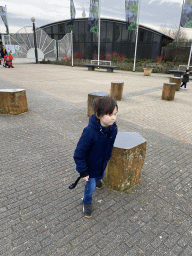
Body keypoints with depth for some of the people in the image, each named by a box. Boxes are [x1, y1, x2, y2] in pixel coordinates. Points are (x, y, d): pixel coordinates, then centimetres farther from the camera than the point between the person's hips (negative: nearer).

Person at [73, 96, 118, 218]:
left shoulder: (113, 128, -18)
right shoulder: (90, 132, -39)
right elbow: (79, 154, -28)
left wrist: (106, 160, 15)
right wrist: (83, 171, -21)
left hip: (102, 164, 6)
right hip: (90, 166, -6)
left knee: (100, 175, 33)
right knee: (91, 187, 11)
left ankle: (96, 179, 71)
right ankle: (87, 203, 43)